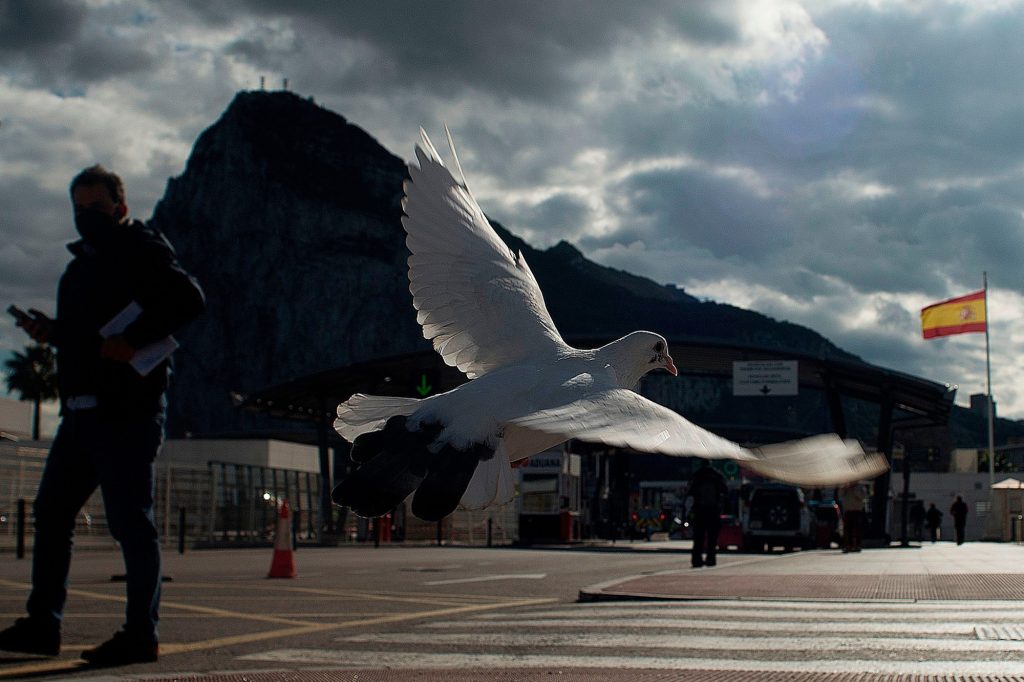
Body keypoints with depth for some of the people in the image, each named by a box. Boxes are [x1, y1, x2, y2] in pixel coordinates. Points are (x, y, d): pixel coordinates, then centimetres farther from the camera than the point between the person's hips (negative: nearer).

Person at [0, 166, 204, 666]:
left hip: (127, 412, -9)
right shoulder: (84, 262, 22)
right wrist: (52, 332, 9)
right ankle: (42, 625, 19)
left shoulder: (141, 250, -5)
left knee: (130, 520, -6)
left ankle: (141, 634, 0)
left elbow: (189, 299, -20)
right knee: (51, 512, 11)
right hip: (82, 411, 9)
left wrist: (134, 342, -23)